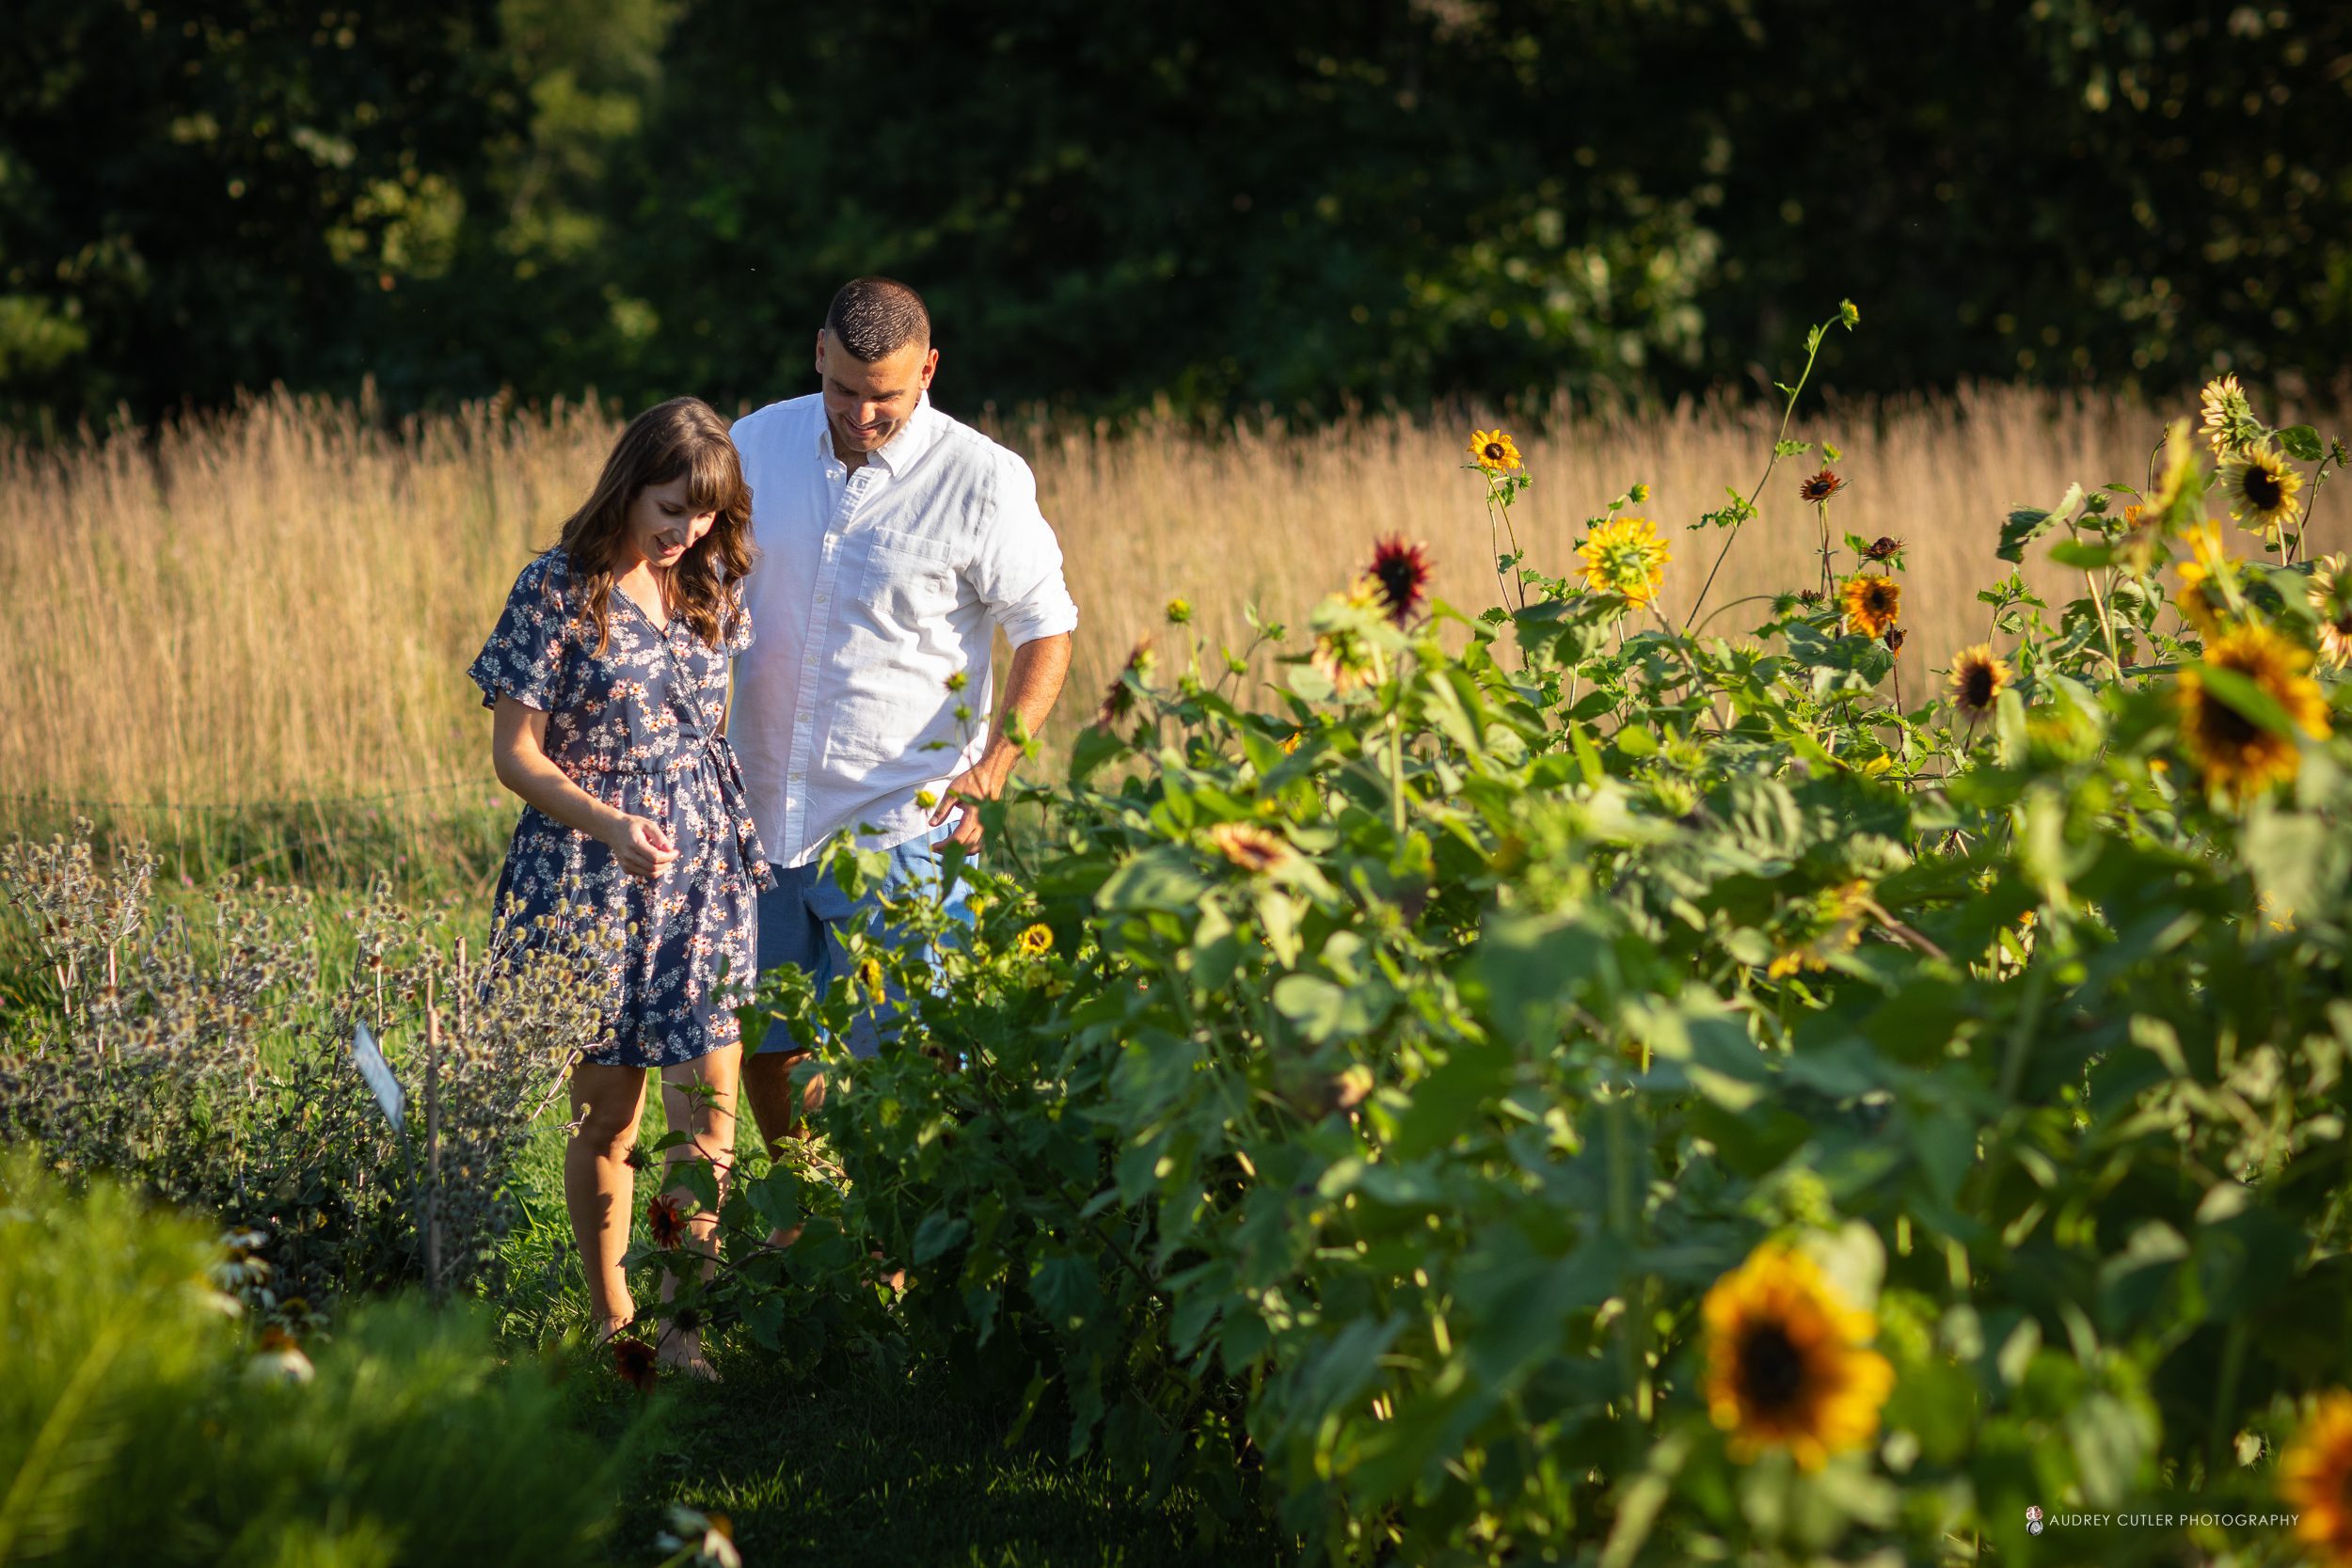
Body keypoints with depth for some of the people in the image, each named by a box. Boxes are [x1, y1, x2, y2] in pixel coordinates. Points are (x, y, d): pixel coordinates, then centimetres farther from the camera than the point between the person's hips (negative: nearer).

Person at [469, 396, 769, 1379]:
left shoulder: (711, 586, 6)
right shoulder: (559, 592, -10)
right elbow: (515, 752, -9)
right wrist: (611, 825, -23)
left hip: (704, 866, 4)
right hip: (592, 879, -4)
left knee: (708, 1106, -4)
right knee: (607, 1112, 4)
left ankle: (682, 1319, 7)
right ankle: (611, 1320, 20)